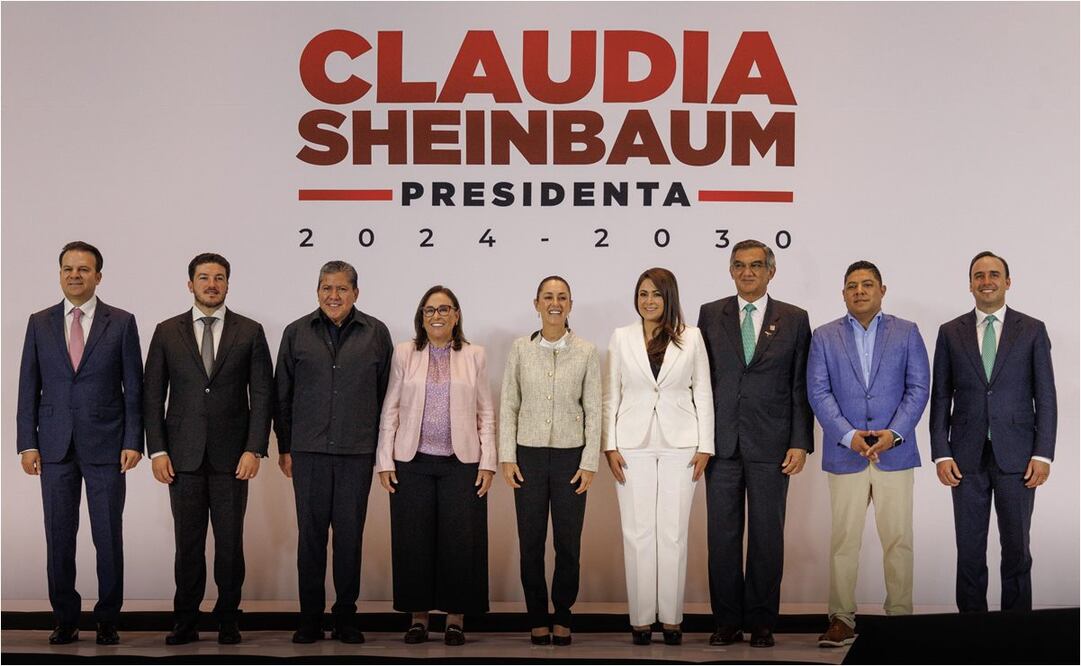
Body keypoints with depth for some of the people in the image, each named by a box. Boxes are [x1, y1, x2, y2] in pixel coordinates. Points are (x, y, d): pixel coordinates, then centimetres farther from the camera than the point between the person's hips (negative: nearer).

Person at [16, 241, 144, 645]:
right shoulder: (40, 323, 7)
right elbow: (29, 387, 7)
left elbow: (134, 387, 1)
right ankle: (65, 620, 17)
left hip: (105, 445, -2)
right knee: (59, 539, 6)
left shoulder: (121, 323, 1)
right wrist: (27, 443, 0)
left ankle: (107, 620, 14)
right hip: (55, 446, 2)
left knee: (109, 537, 2)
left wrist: (133, 442, -6)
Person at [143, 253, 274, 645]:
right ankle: (186, 622, 13)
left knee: (230, 542, 3)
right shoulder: (167, 332, 7)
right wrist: (157, 450, -2)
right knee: (187, 542, 4)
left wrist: (254, 449, -6)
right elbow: (152, 395, 6)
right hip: (183, 455, 1)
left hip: (232, 456, 0)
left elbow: (262, 394, 2)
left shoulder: (250, 332, 4)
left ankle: (228, 619, 15)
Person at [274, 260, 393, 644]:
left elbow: (385, 393, 6)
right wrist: (284, 447, 7)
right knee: (310, 533, 4)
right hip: (309, 451, 0)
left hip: (357, 453, 0)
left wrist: (382, 447, 5)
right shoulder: (296, 333, 5)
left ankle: (346, 616, 15)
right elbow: (282, 394, 9)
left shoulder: (376, 334, 4)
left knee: (350, 534, 5)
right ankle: (310, 617, 14)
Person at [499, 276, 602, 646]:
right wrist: (507, 457, -2)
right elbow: (508, 406, 3)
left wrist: (589, 462, -4)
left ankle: (562, 615, 20)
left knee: (568, 543, 4)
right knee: (531, 542, 5)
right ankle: (537, 617, 17)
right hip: (529, 454, 1)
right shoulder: (520, 350, 1)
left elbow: (593, 411, 1)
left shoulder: (586, 352, 0)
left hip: (570, 455, 0)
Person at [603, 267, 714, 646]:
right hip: (634, 444, 1)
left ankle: (671, 618, 11)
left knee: (674, 532, 2)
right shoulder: (622, 337, 6)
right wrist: (610, 446, -1)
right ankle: (641, 618, 9)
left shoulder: (691, 338, 5)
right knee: (637, 532, 1)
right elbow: (611, 395, 7)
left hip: (679, 444, 0)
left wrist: (705, 446, 0)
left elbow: (703, 394, 6)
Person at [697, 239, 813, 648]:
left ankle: (761, 623, 14)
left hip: (771, 444, -1)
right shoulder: (710, 315, 8)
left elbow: (801, 386, 3)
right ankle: (727, 621, 13)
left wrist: (801, 442, -4)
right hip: (721, 442, 1)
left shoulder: (794, 320, 5)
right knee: (722, 534, 4)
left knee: (767, 536, 4)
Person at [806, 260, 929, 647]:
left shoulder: (906, 333, 8)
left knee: (898, 539, 3)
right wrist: (848, 435, -12)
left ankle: (900, 616, 11)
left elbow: (918, 387, 2)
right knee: (844, 540, 1)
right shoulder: (824, 337, 8)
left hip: (895, 452, 0)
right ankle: (842, 619, 7)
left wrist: (894, 433, -12)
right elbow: (818, 392, 0)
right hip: (845, 455, 0)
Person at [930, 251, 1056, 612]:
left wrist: (1043, 454, -5)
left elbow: (1045, 397, 3)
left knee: (1016, 548, 5)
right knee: (969, 550, 5)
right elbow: (940, 397, 6)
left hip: (1016, 456, -1)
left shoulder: (1032, 330, 5)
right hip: (967, 457, 1)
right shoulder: (950, 333, 7)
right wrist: (941, 454, -2)